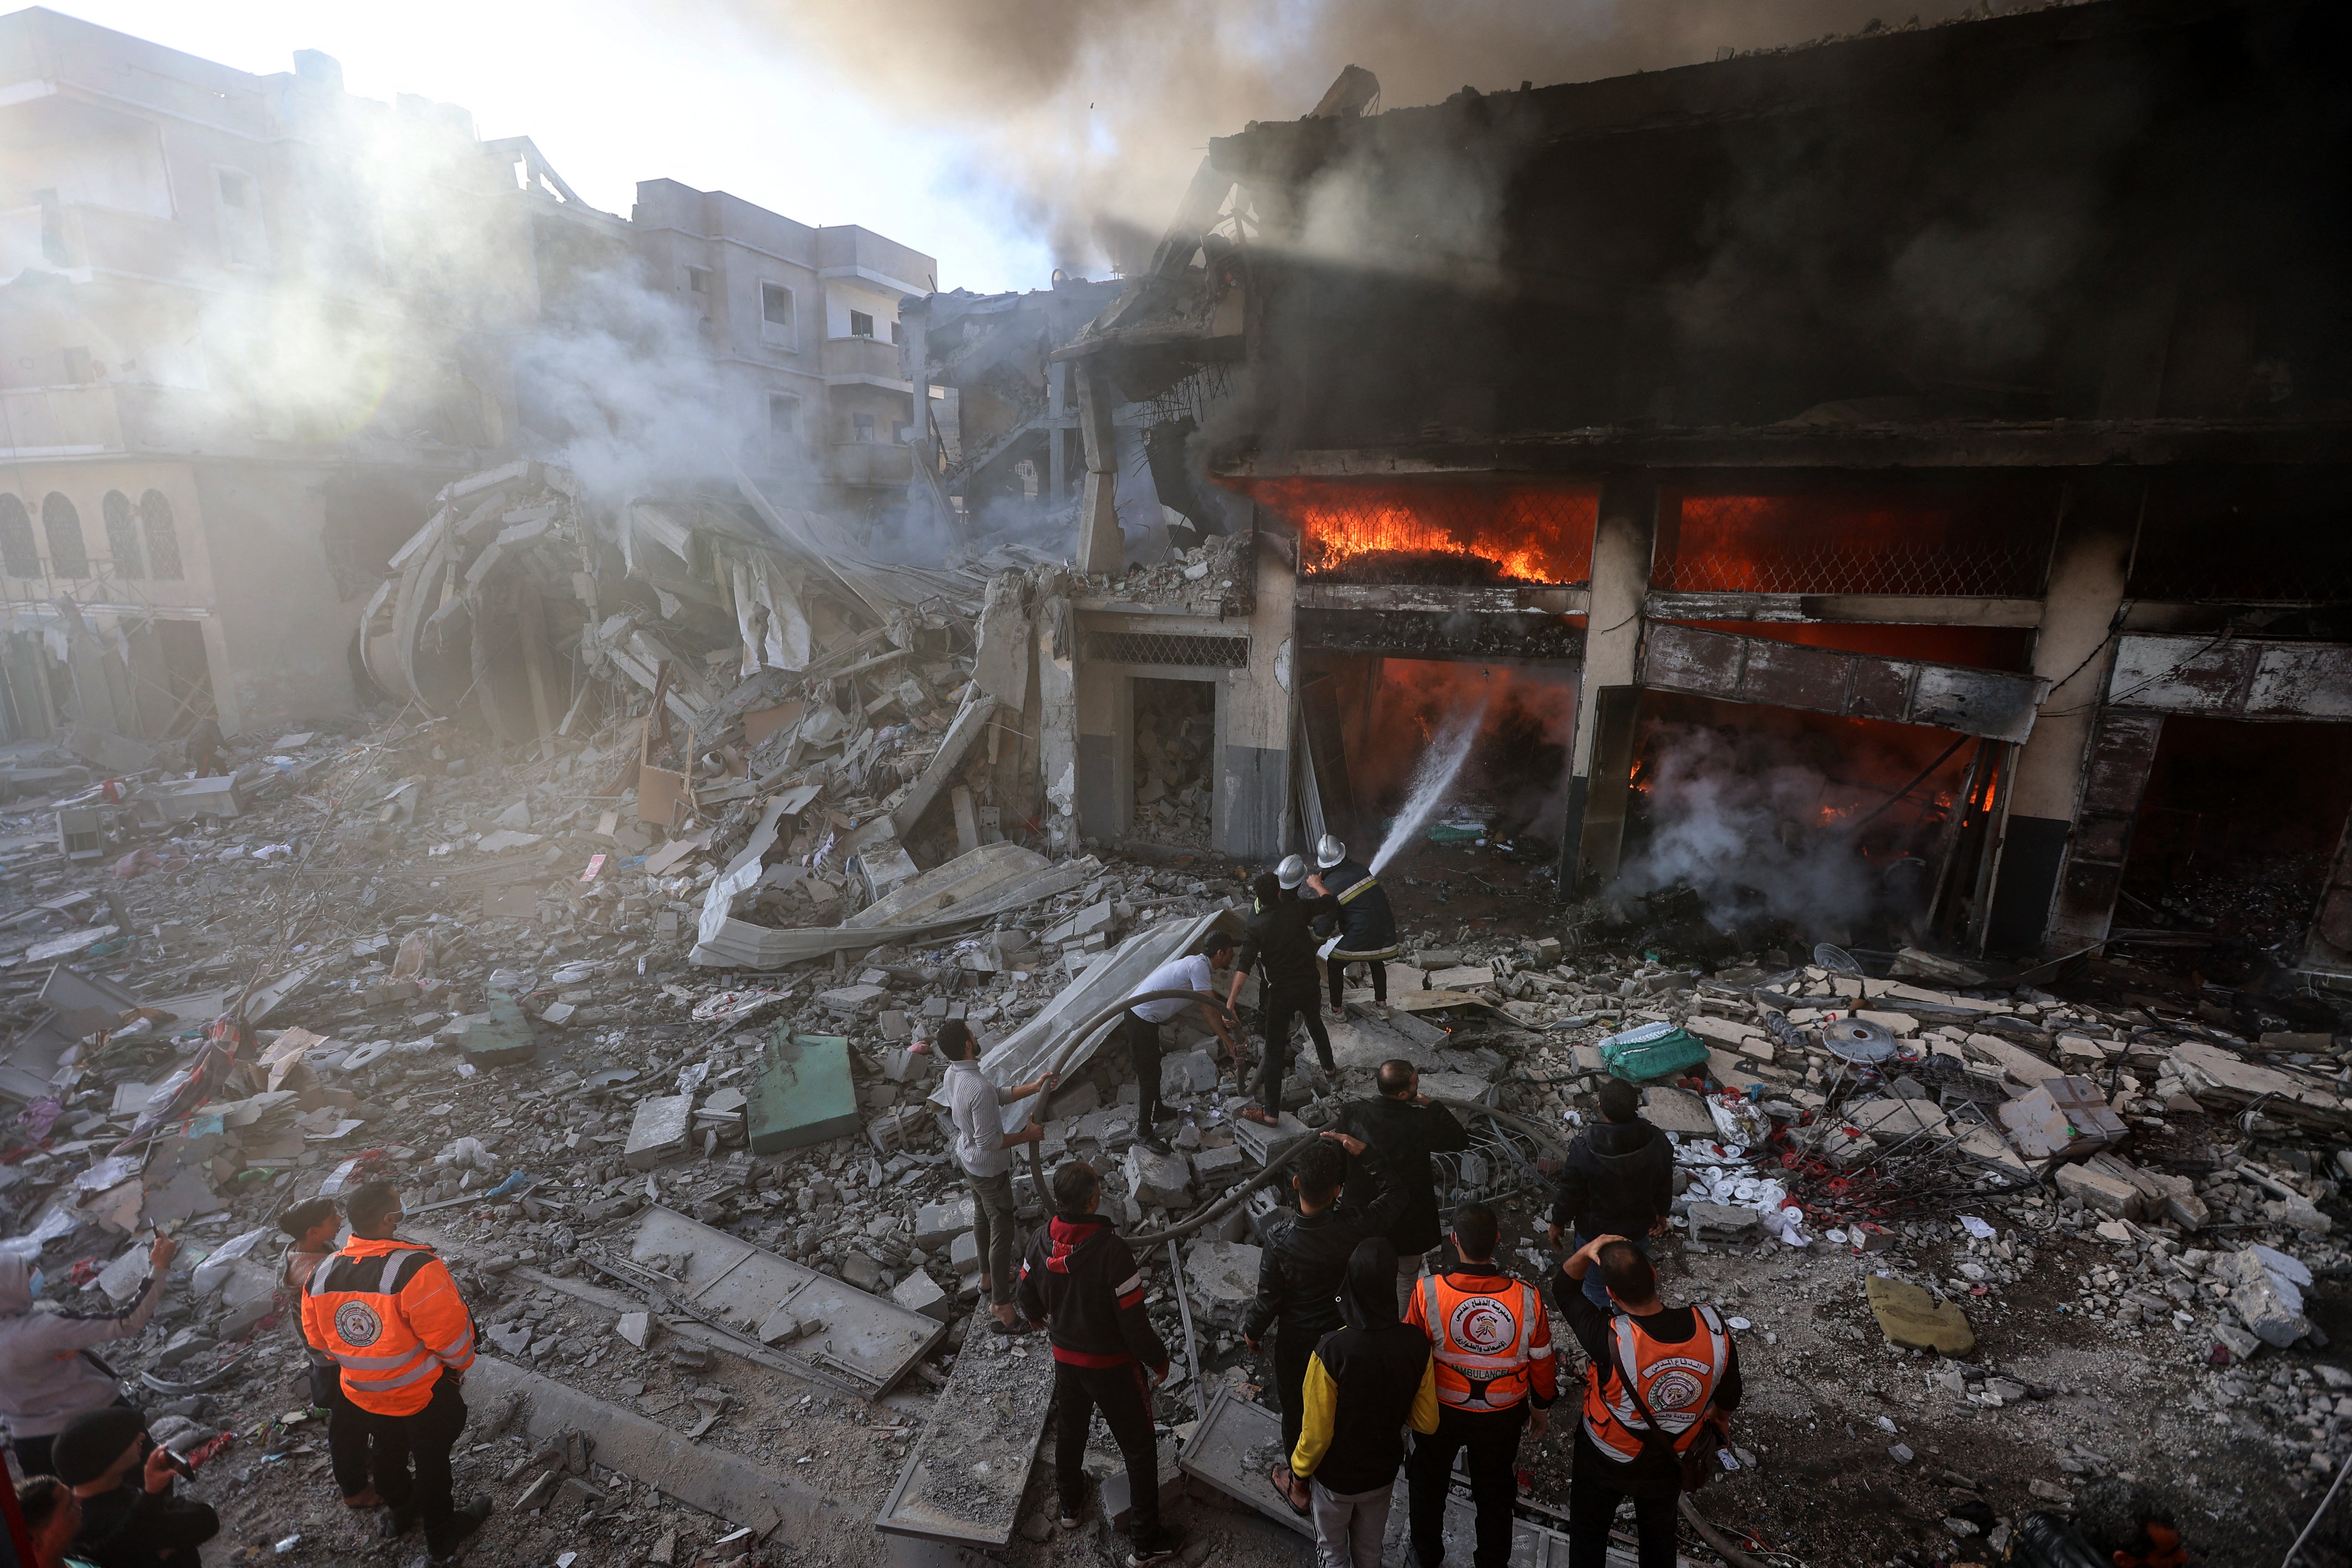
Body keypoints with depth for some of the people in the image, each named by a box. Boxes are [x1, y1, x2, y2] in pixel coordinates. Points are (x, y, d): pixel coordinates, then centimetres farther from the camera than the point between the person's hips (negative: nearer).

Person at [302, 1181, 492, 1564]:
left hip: (363, 1395, 6)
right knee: (432, 1462, 16)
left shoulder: (320, 1276, -14)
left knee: (389, 1454, 30)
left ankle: (402, 1511, 56)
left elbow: (317, 1337, 3)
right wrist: (460, 1364, -6)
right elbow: (450, 1331, -29)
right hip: (423, 1393, -6)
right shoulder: (414, 1268, -36)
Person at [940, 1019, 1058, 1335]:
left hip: (968, 1159, 9)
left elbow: (999, 1096, 2)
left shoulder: (953, 1074, -9)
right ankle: (1001, 1305, 18)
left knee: (982, 1217, 27)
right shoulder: (979, 1088, -39)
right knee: (1003, 1232, 6)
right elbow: (989, 1142, -32)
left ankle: (989, 1276, 48)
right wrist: (1027, 1135, -20)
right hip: (989, 1169, -9)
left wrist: (1034, 1087, 1)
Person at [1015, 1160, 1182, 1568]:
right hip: (1113, 1365, -5)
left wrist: (1040, 1319, 23)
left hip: (1065, 1358, 5)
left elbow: (1029, 1301, 0)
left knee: (1069, 1431, 30)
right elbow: (1134, 1322, -27)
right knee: (1139, 1450, 16)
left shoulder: (1040, 1242, -18)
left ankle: (1070, 1504, 54)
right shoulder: (1111, 1251, -36)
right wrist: (1159, 1360, -8)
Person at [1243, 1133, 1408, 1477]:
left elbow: (1268, 1301, -17)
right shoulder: (1354, 1227, -29)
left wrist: (1252, 1332, 3)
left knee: (1296, 1412, 23)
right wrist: (1364, 1154, -16)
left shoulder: (1279, 1244, -33)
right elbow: (1395, 1195, -11)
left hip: (1297, 1342, -2)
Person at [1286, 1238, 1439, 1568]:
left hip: (1335, 1477, -3)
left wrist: (1299, 1476, -5)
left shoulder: (1332, 1350, -36)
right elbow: (1427, 1422, -9)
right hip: (1383, 1471, 3)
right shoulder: (1416, 1344, -23)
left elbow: (1317, 1433, -24)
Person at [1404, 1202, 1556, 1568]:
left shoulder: (1428, 1292, -30)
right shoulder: (1527, 1298, -26)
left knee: (1428, 1482, 27)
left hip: (1439, 1410, 0)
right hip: (1503, 1415, 1)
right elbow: (1541, 1363, -10)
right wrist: (1541, 1407, 11)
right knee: (1495, 1493, 27)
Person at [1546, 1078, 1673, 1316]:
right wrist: (1661, 1214, 16)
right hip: (1639, 1229, 4)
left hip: (1596, 1232, -3)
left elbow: (1570, 1194, -20)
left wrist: (1557, 1223, -1)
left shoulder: (1584, 1149, -34)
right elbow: (1665, 1187, -5)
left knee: (1596, 1285, 24)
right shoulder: (1658, 1142, -23)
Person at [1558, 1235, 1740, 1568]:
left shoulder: (1611, 1340, -41)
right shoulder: (1713, 1327, -31)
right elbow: (1729, 1400, -10)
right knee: (1659, 1533, 33)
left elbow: (1565, 1289, -22)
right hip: (1670, 1465, 3)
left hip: (1605, 1464, -3)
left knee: (1589, 1533, 27)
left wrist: (1586, 1251, -29)